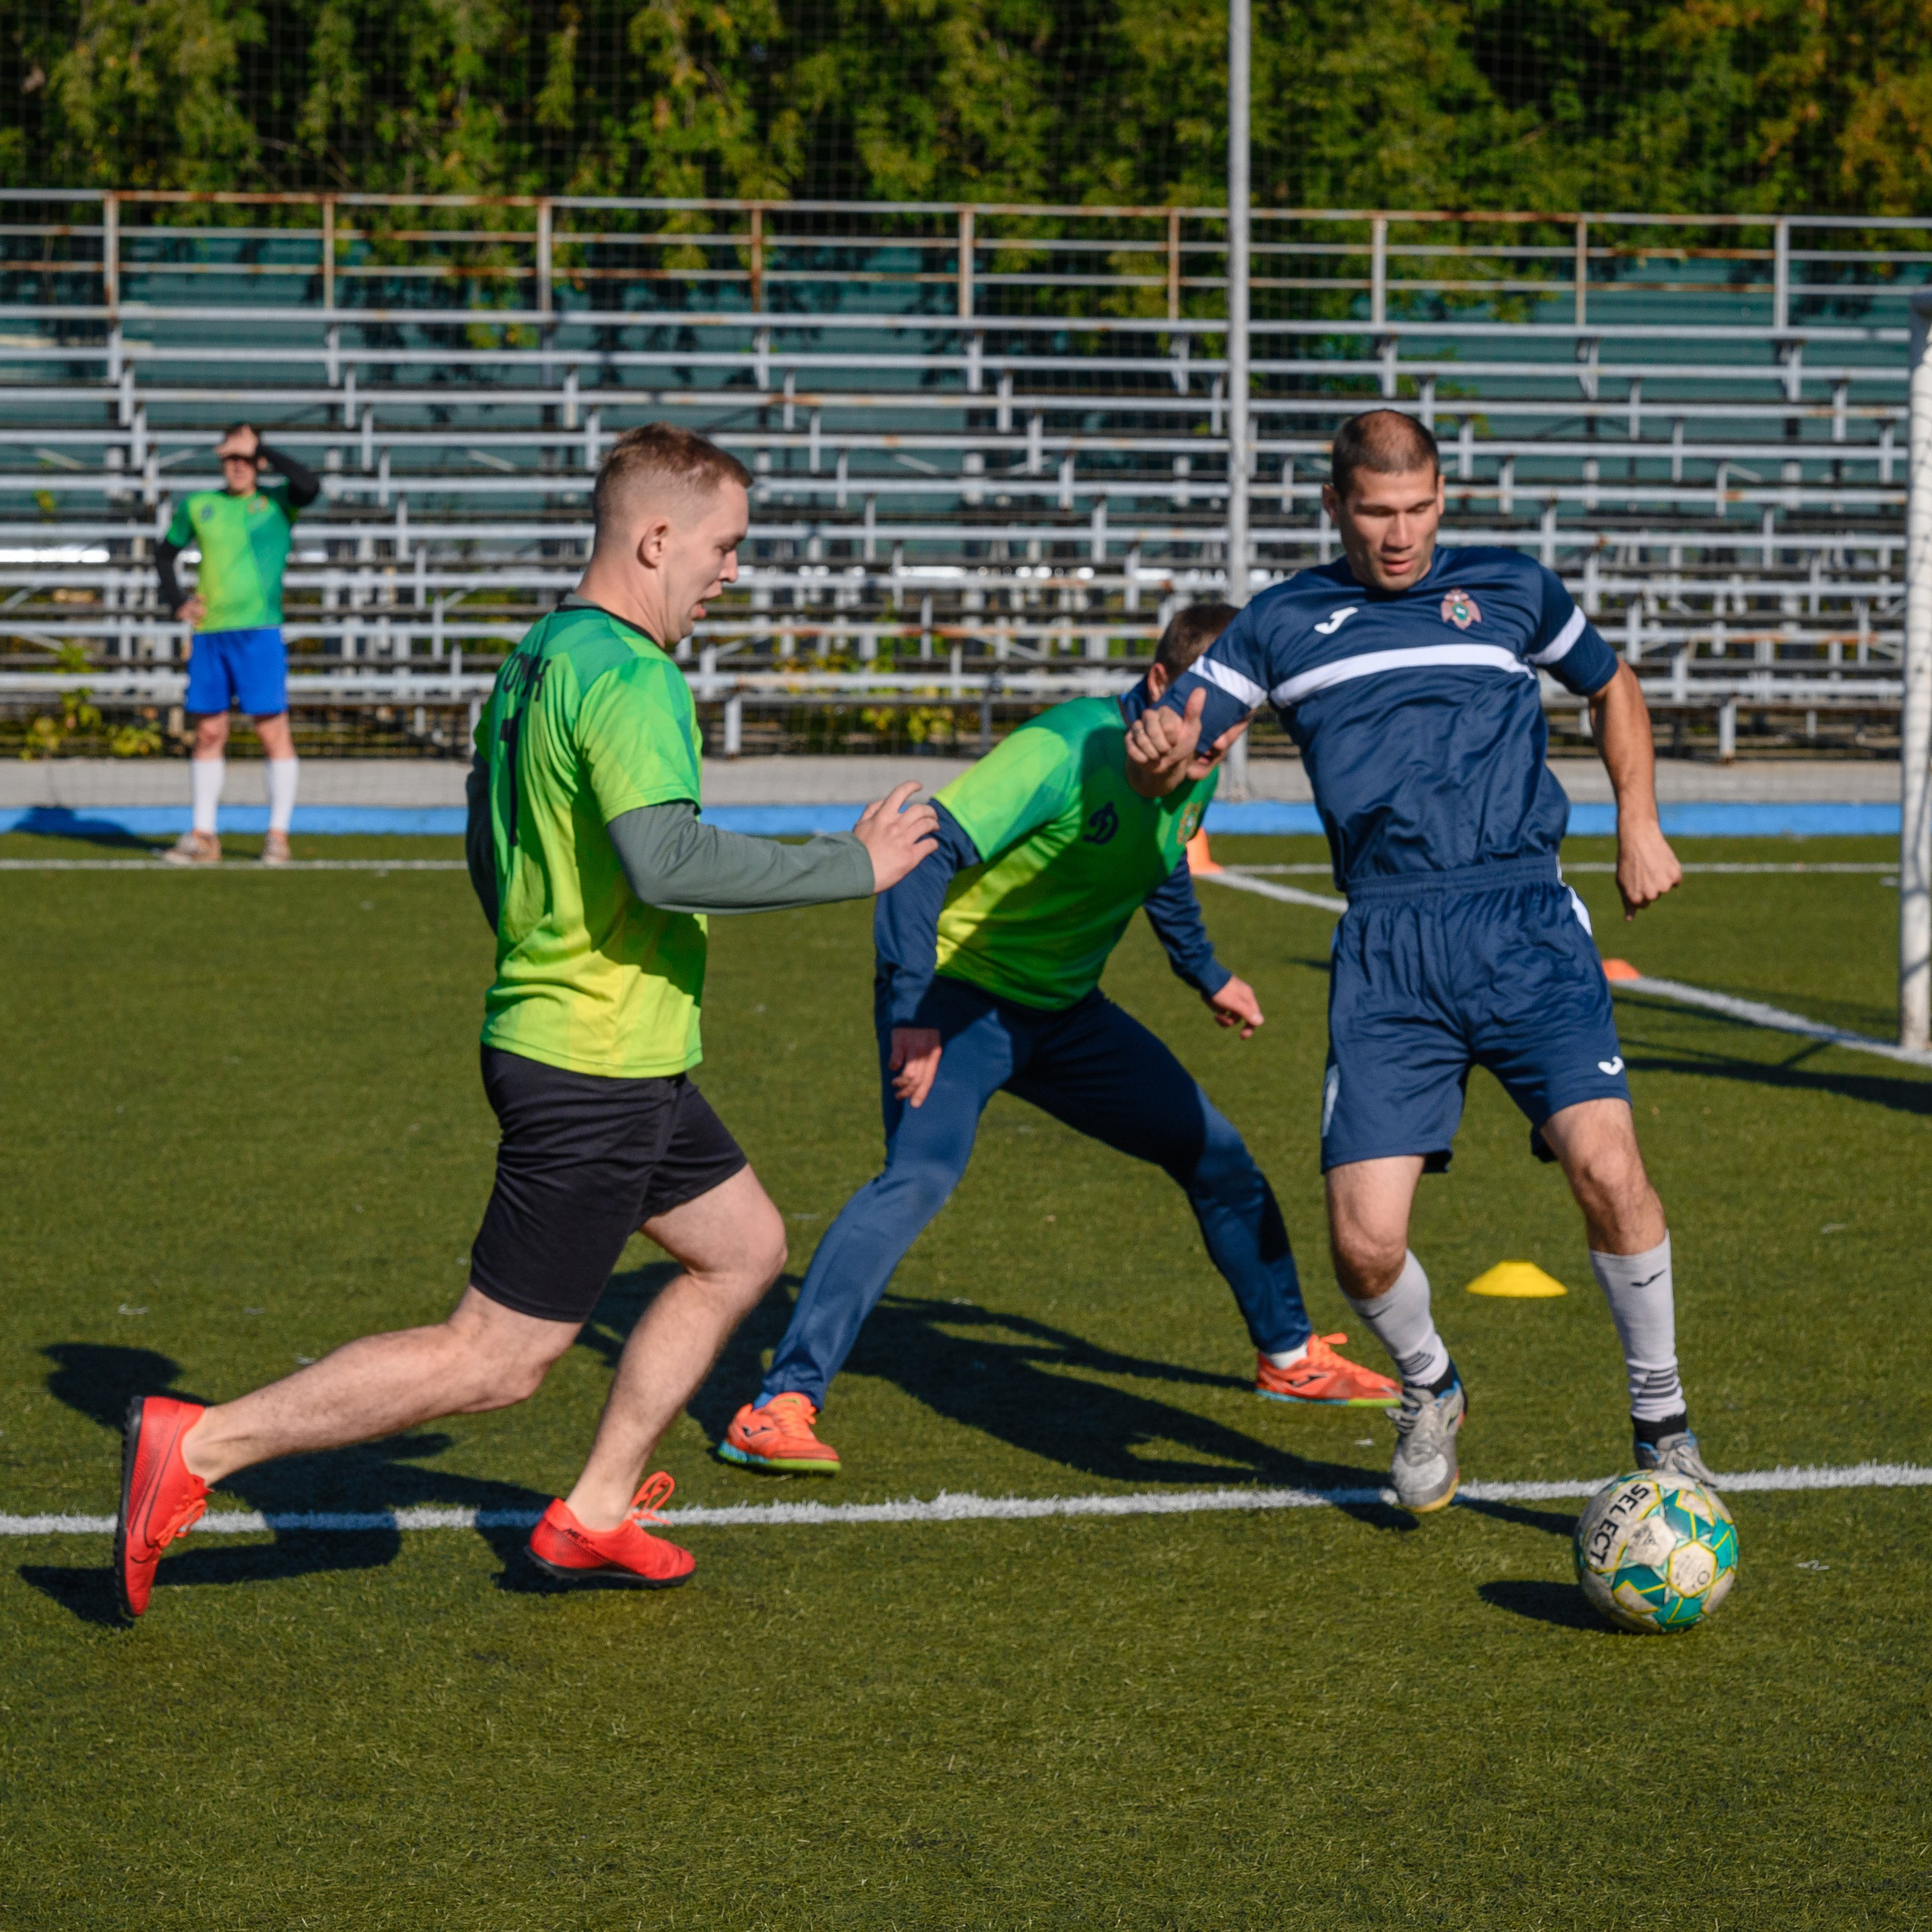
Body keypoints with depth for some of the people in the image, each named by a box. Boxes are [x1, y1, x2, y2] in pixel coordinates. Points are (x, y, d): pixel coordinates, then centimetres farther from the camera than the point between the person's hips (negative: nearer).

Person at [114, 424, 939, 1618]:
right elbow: (666, 861, -32)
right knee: (496, 1361, -6)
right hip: (598, 1072, -10)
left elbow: (490, 851, 21)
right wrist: (854, 867, -24)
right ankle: (197, 1448, -4)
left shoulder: (540, 659, 11)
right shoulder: (628, 677, -19)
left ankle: (594, 1516, 22)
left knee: (746, 1246, 21)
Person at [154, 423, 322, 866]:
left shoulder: (277, 502, 2)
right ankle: (203, 835, 12)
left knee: (273, 730, -5)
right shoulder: (198, 506, 12)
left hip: (259, 631, -4)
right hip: (208, 632, 4)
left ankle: (278, 835, 1)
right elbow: (165, 553, 25)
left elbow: (309, 486, -20)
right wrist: (176, 600, 9)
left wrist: (261, 448, -13)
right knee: (208, 732, 6)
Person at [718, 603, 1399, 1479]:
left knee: (1217, 1156, 10)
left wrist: (1207, 976, 34)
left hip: (1063, 1011, 8)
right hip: (958, 993, -8)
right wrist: (910, 1009, -35)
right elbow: (924, 850, -31)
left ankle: (1289, 1356, 32)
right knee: (921, 1174, -29)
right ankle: (780, 1404, -29)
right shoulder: (1071, 748, -26)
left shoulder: (1192, 774, -1)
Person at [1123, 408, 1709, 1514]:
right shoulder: (1284, 623, 14)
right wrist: (1161, 754, -15)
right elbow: (1165, 745, 10)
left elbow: (1612, 687, 31)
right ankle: (1430, 1391, 23)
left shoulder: (1511, 590, 15)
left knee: (1606, 1164, -21)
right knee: (1365, 1240, -11)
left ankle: (1663, 1423, 0)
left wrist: (1640, 822, 16)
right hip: (1385, 949, 1)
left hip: (1525, 921, 0)